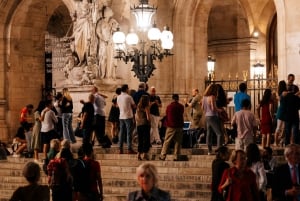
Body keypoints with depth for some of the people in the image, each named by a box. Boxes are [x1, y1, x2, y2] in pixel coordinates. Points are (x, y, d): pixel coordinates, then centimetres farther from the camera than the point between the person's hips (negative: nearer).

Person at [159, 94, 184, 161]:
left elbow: (166, 116, 8)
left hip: (171, 126, -1)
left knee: (167, 141, 3)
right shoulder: (181, 106, -1)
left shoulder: (169, 106, -3)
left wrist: (167, 124, 21)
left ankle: (163, 156, 1)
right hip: (179, 126, 1)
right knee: (178, 142, 5)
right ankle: (176, 157, 1)